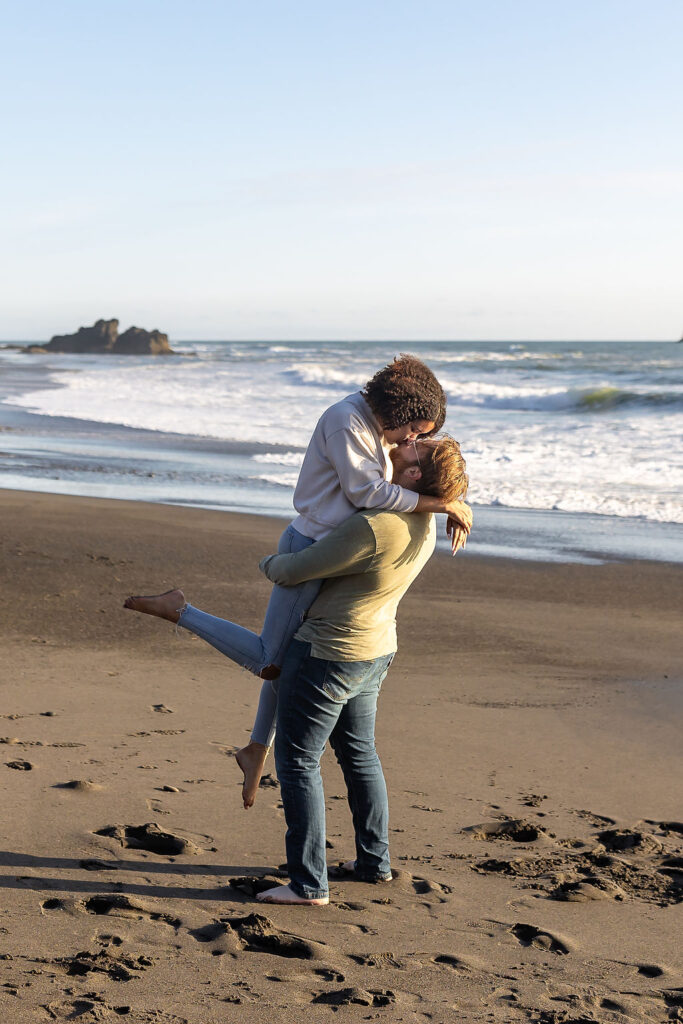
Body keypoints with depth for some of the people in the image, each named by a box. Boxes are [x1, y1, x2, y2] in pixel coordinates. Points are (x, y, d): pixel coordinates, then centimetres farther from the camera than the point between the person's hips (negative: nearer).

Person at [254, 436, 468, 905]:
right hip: (375, 651, 9)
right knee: (359, 752, 23)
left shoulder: (373, 529, -30)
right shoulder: (424, 522, -3)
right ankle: (375, 861, 33)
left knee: (297, 760, 1)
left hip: (328, 654, -9)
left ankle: (309, 884, 3)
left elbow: (293, 572, -21)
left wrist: (270, 563, 2)